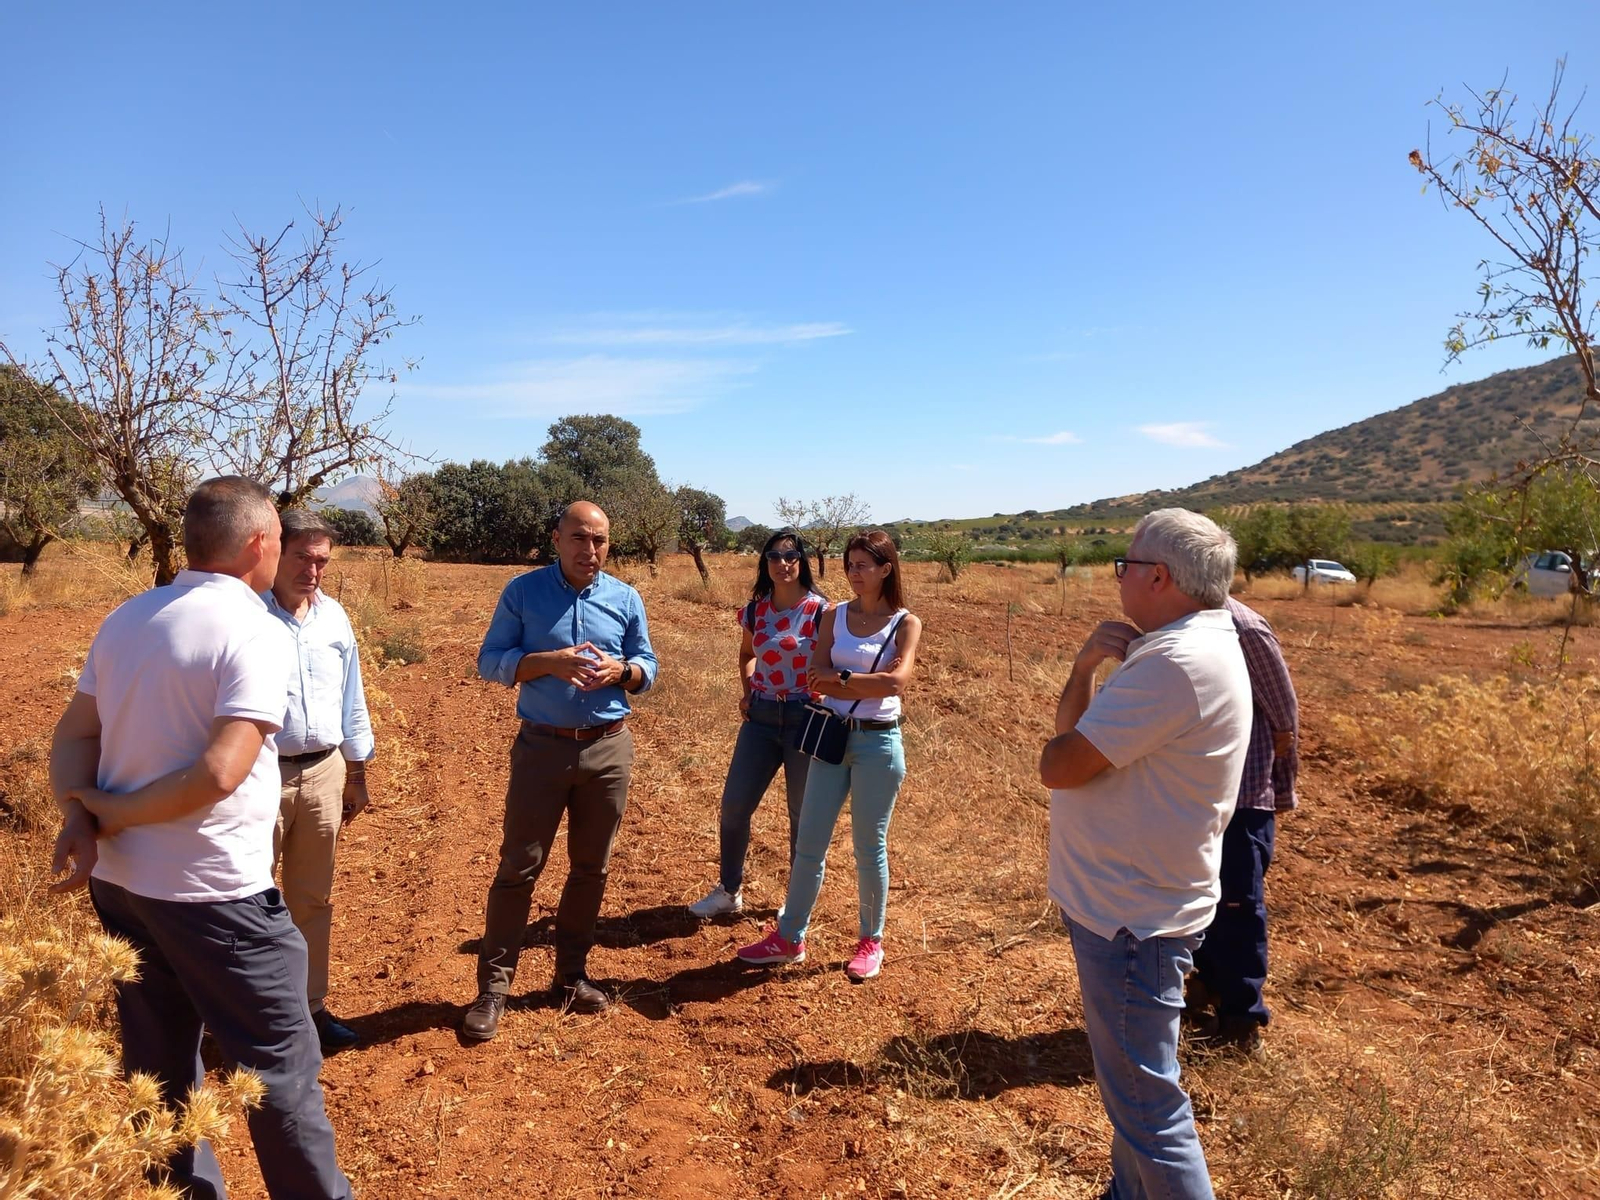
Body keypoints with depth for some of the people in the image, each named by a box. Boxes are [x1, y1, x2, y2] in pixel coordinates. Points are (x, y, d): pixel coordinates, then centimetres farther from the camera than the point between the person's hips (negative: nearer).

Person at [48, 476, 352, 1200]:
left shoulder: (125, 619, 5)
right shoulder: (256, 633, -18)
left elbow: (73, 736, 6)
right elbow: (219, 774, -25)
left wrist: (80, 821, -8)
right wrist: (114, 813, -11)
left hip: (116, 880, 8)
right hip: (212, 893, -8)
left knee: (156, 1061, 20)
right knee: (279, 1061, 7)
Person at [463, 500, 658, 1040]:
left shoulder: (626, 599, 4)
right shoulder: (523, 592, -3)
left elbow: (647, 667, 9)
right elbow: (490, 661, -5)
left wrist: (620, 670, -14)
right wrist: (549, 661, -21)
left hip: (609, 749, 3)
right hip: (542, 747, -3)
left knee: (591, 868, 12)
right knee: (518, 867, 2)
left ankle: (572, 975, 28)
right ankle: (493, 987, 14)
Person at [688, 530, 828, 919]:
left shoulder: (820, 611, -9)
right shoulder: (755, 609, 4)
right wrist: (745, 690, 8)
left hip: (806, 718, -4)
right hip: (761, 717, 4)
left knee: (803, 813, 8)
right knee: (734, 805, 6)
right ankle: (729, 891, 25)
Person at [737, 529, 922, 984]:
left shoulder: (905, 624, -4)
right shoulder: (834, 616, 5)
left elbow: (897, 680, -19)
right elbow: (815, 679, -5)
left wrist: (841, 678, -12)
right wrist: (870, 683, -13)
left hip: (878, 743, -3)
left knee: (869, 847, 8)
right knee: (809, 844, 8)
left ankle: (871, 941, 26)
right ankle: (789, 938, 21)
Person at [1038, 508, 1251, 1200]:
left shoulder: (1176, 664, -26)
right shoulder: (1185, 646, 9)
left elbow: (1059, 765, -24)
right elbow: (1072, 729, 10)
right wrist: (1085, 666, -8)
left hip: (1133, 920, -11)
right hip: (1129, 902, 11)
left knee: (1146, 1105, 3)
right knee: (1130, 1085, 26)